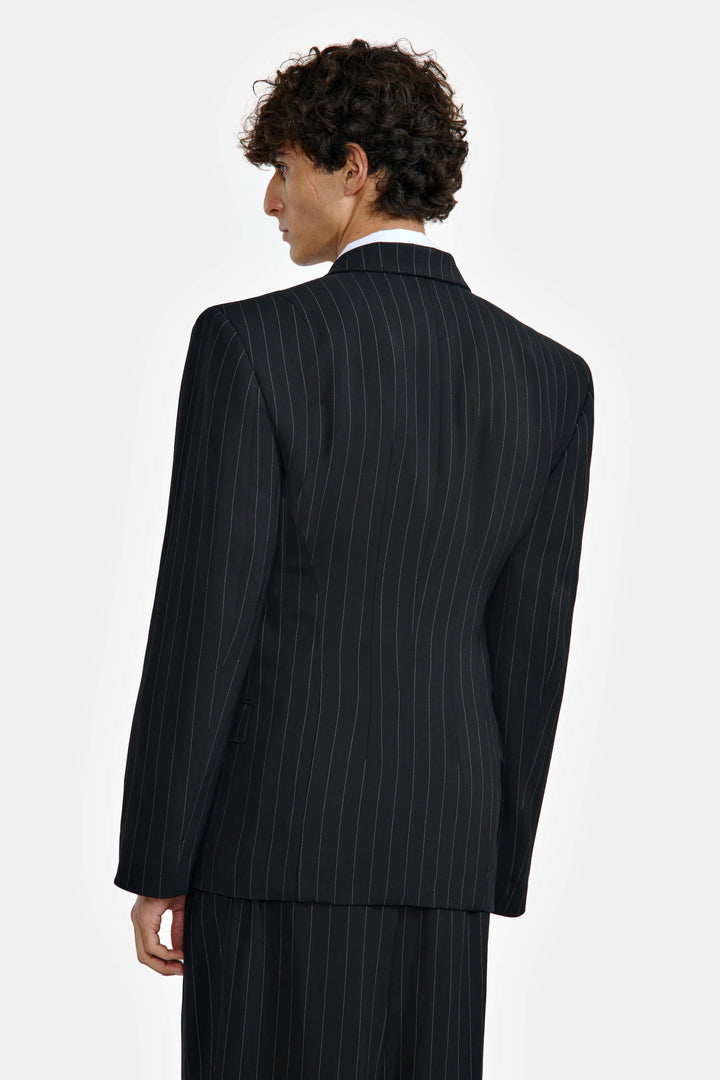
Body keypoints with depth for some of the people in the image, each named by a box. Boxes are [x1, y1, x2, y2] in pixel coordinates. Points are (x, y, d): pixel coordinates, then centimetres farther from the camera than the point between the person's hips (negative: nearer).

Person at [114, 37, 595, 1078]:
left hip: (277, 833, -4)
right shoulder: (552, 377, 5)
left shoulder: (252, 342, -9)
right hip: (446, 843, 5)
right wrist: (495, 873, 15)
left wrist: (156, 864, -4)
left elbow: (204, 620, -11)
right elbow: (532, 652, 7)